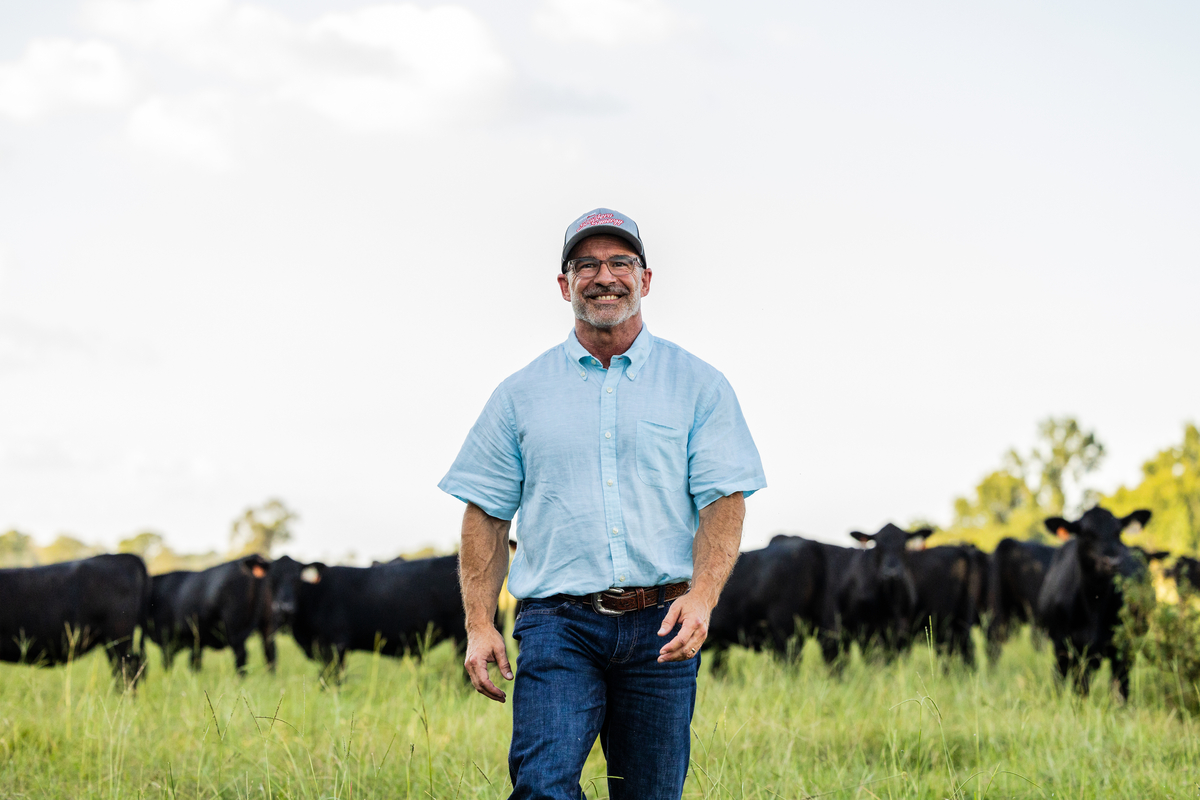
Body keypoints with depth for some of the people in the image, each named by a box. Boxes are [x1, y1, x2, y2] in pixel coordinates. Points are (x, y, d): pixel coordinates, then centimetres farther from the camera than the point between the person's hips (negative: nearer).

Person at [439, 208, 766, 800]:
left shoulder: (697, 385, 8)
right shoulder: (521, 394, 11)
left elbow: (723, 501, 0)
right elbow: (486, 513, 11)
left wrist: (702, 596, -17)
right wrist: (479, 625, 0)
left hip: (661, 624, 0)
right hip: (558, 621, 0)